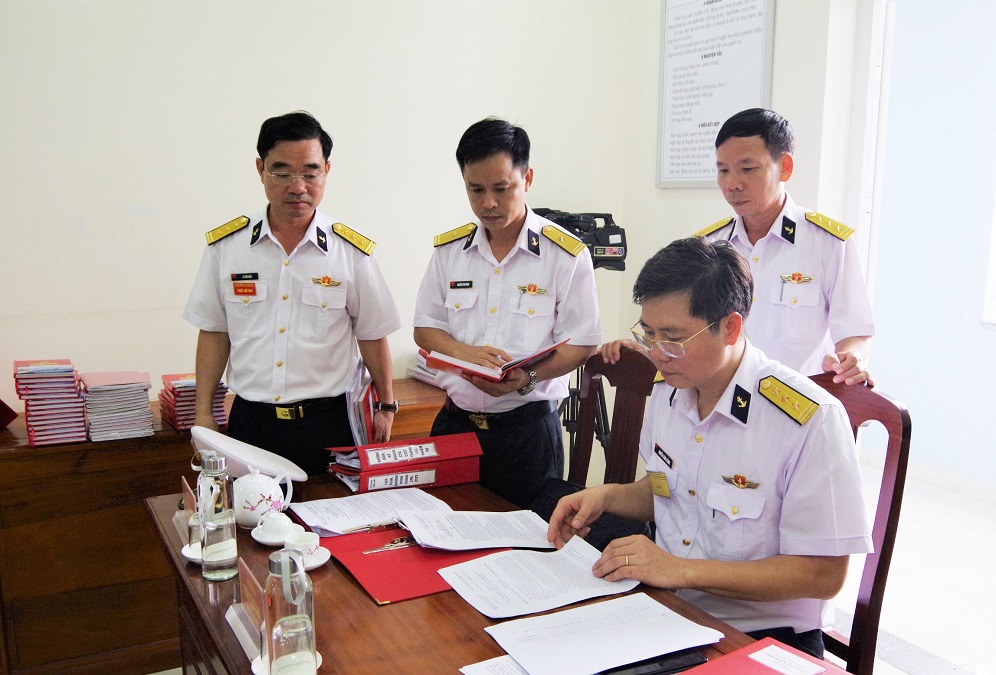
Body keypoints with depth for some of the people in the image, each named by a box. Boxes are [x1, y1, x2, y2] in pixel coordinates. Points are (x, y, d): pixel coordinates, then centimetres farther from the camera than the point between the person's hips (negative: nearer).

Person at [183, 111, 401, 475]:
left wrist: (385, 406, 7)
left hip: (328, 421, -1)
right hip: (250, 421, 1)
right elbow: (214, 332, 7)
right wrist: (203, 413, 6)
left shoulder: (352, 251, -3)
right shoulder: (226, 245, 1)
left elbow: (372, 335, 5)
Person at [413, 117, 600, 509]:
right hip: (455, 421, 3)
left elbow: (581, 345, -6)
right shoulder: (449, 249, 6)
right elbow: (424, 329, 9)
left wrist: (525, 379, -23)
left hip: (527, 426, -3)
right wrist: (464, 352, -13)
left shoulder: (567, 254, -6)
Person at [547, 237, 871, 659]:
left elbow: (824, 575, -18)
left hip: (765, 635, -6)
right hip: (665, 609, 6)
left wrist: (682, 570, -22)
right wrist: (607, 496, -2)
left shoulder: (809, 420, -21)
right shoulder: (667, 389, 2)